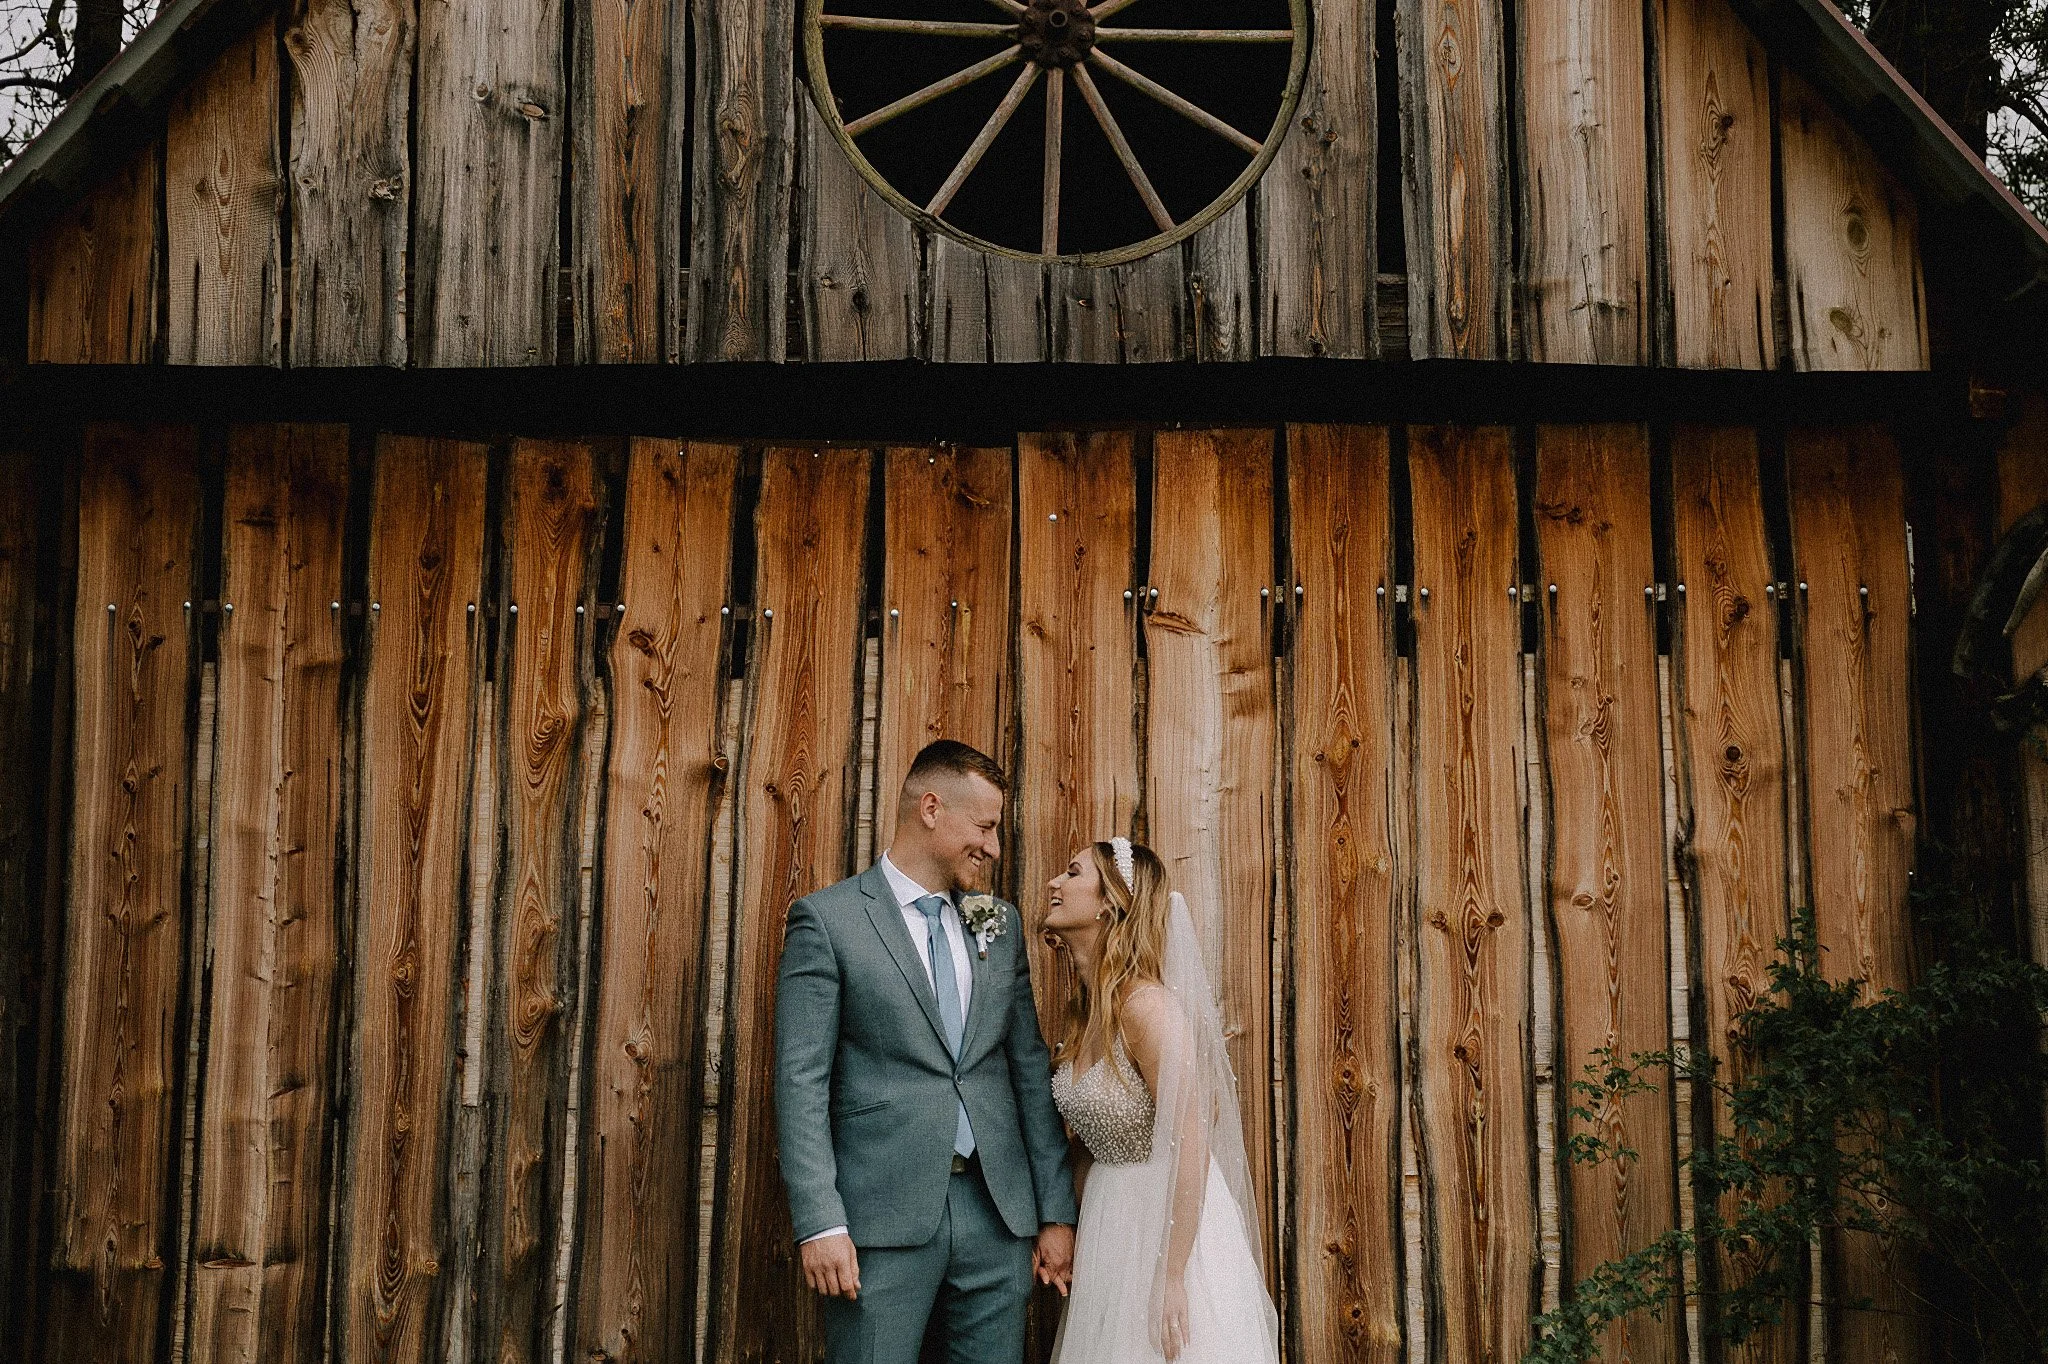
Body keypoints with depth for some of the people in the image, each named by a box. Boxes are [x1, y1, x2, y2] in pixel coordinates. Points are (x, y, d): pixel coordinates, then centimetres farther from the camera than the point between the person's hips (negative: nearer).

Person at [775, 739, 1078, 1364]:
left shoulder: (1000, 925, 13)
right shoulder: (826, 918, -2)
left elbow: (1030, 1069, 14)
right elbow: (801, 1080, -7)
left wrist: (1056, 1212, 10)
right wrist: (820, 1224, -15)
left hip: (997, 1212, 5)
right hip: (883, 1216, -4)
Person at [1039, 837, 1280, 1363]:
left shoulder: (1147, 1004, -22)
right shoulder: (1089, 1009, 5)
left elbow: (1189, 1148, -25)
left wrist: (1171, 1279, -24)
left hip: (1174, 1230, -8)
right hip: (1108, 1228, 8)